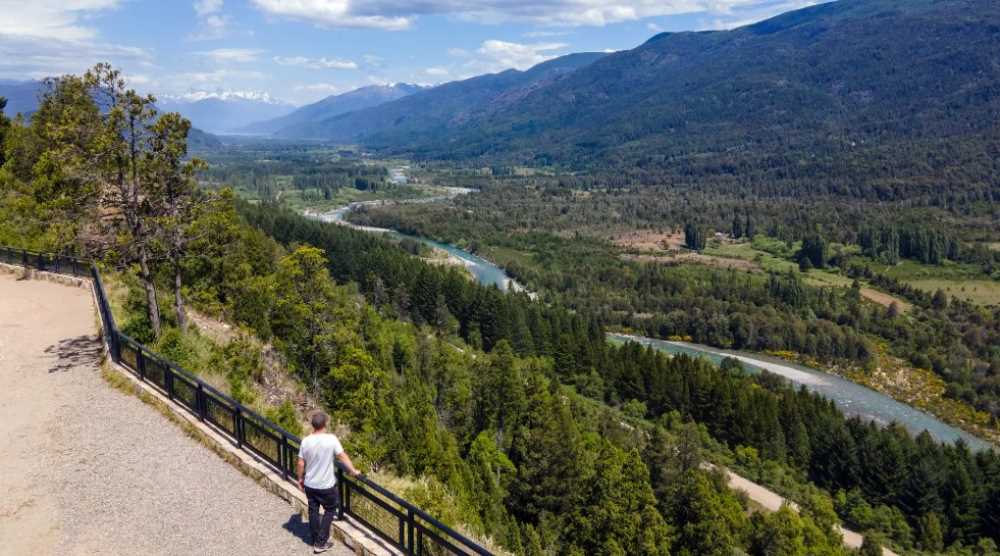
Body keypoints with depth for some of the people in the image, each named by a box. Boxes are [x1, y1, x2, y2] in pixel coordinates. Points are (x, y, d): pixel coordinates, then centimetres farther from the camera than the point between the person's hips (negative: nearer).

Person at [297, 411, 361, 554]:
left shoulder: (306, 441, -9)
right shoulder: (331, 439, -18)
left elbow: (301, 464, -2)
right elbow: (343, 456, -14)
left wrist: (300, 479, 14)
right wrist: (353, 471, -2)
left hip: (310, 484, 3)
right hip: (327, 485, -3)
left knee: (313, 511, 19)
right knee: (330, 510, 16)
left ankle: (316, 541, 31)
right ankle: (321, 543, 15)